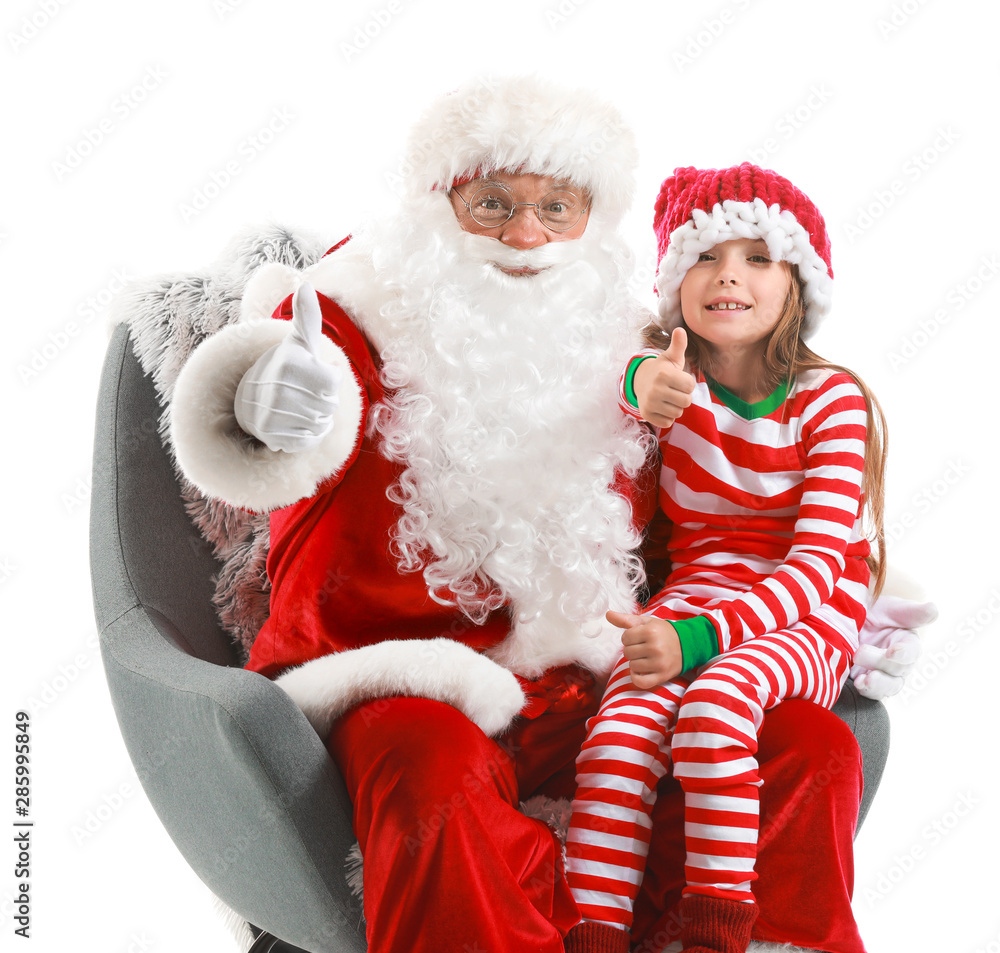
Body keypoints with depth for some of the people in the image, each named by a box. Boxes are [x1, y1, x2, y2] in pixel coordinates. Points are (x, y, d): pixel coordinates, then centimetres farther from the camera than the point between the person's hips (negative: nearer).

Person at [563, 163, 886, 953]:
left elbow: (819, 560, -12)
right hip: (697, 587, 2)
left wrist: (698, 639, -27)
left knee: (718, 695, -35)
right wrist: (636, 386, -32)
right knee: (620, 728, -28)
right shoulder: (667, 376, 5)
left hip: (805, 614, -2)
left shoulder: (832, 398, -3)